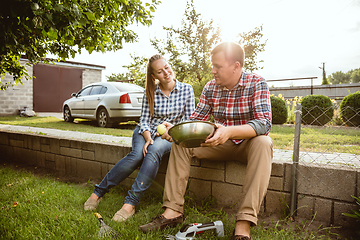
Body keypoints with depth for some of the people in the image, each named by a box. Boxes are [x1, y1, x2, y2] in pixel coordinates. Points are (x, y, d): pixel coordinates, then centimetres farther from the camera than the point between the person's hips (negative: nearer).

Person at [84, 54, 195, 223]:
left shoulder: (186, 90, -3)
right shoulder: (150, 92, -2)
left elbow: (189, 120, -1)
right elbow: (144, 120, -2)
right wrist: (148, 138, -21)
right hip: (146, 132, 1)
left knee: (153, 151, -35)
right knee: (137, 154, -30)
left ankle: (131, 202, -31)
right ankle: (99, 191, -15)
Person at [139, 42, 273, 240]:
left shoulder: (256, 83, -14)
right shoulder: (210, 87, -1)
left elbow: (264, 123, -27)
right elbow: (196, 119, -1)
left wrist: (229, 131, -44)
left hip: (248, 144, -3)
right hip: (220, 143, 4)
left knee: (263, 143, -37)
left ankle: (244, 224, -38)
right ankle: (173, 210, -14)